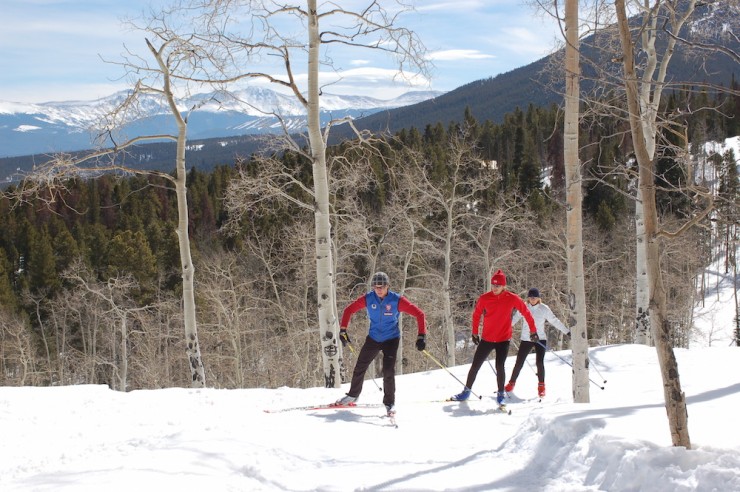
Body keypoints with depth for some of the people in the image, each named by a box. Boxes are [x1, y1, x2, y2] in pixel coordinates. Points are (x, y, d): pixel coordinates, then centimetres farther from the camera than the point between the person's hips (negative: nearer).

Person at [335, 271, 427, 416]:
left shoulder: (397, 300, -20)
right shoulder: (368, 299, -12)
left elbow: (419, 314, -17)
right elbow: (349, 310, 1)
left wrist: (421, 336, -23)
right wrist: (343, 330, -6)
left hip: (391, 339, -3)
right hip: (373, 338, 3)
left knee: (388, 370, -15)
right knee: (360, 367, 10)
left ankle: (389, 403, 4)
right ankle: (353, 395, 34)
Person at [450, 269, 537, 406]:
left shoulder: (512, 299, -9)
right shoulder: (484, 299, -6)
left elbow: (526, 313, 1)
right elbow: (476, 315, 8)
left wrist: (533, 330, 5)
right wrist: (474, 333, 13)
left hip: (503, 339, -2)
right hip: (486, 339, 2)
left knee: (499, 367, -13)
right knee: (475, 366, 6)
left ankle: (500, 394, 4)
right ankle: (466, 392, 21)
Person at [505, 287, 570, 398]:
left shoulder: (544, 309, -4)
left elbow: (555, 321, 2)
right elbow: (514, 319, 1)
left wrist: (567, 332, 2)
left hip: (540, 339, -1)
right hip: (526, 339, 1)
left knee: (540, 362, -14)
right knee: (519, 363, 3)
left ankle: (541, 386, 3)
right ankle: (511, 383, 23)